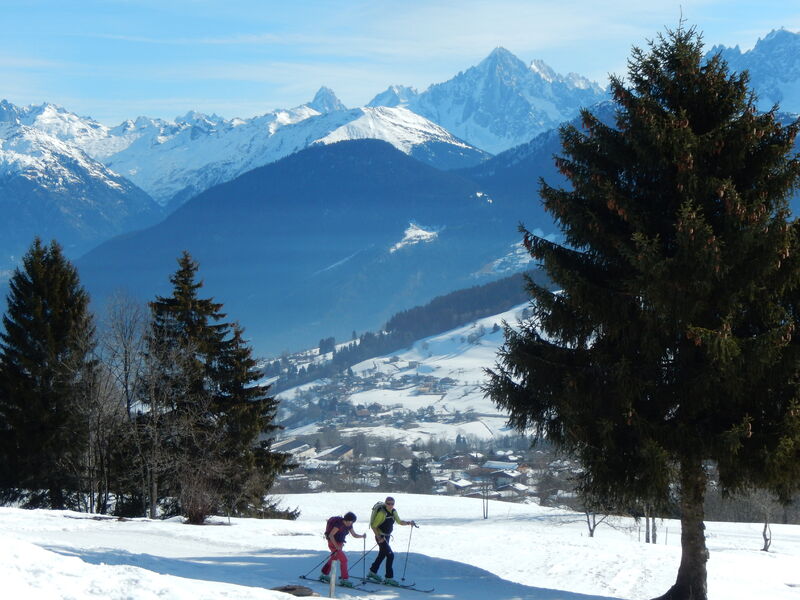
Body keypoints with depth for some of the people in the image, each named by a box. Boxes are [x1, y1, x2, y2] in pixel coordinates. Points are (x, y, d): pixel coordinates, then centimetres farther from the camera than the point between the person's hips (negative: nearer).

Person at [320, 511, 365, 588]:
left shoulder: (349, 525, 0)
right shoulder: (339, 524, -25)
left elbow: (354, 535, 7)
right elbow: (331, 535, -26)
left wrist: (362, 536, -12)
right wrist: (337, 546, -28)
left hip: (339, 544, 9)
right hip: (333, 543, -9)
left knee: (334, 558, 22)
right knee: (344, 559, -14)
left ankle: (324, 574, 39)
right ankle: (344, 579, -10)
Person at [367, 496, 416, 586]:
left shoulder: (393, 511, 1)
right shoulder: (382, 513, -22)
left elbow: (399, 521, 11)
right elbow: (373, 526, -20)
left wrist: (408, 523, -7)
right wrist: (379, 537, -23)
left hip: (387, 536, 9)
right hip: (381, 537, -9)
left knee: (382, 555, 20)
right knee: (390, 555, -12)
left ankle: (372, 572, 36)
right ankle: (389, 577, -7)